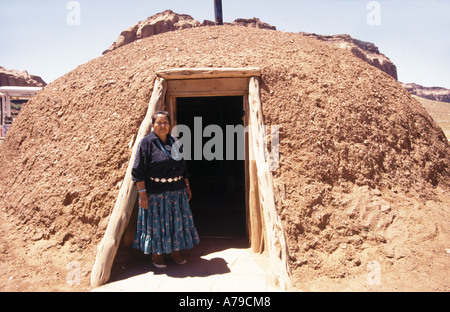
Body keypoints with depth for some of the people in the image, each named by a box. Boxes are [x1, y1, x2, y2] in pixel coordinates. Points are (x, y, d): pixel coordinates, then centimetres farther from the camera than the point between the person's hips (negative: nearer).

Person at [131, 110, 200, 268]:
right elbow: (138, 171, -11)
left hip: (177, 191, 6)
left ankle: (175, 251, 30)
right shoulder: (146, 143, -8)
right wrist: (142, 193, -16)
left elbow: (183, 167, 16)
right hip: (155, 192, -5)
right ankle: (156, 254, 24)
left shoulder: (175, 142, 10)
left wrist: (187, 186, 13)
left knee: (177, 221, 13)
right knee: (157, 223, 5)